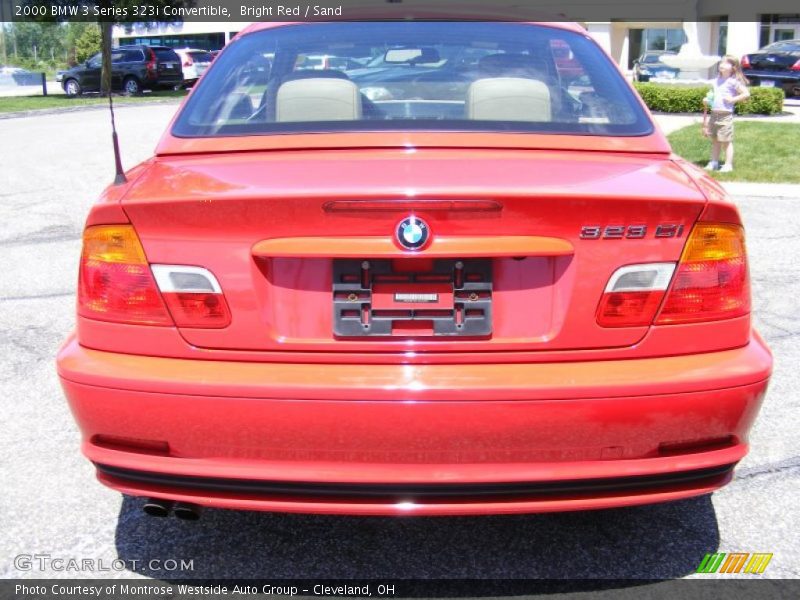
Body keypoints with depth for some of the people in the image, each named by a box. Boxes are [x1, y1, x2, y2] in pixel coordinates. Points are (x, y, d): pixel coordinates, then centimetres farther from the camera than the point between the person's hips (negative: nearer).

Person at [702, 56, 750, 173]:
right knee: (715, 140, 13)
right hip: (713, 114, 7)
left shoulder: (733, 82, -7)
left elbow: (746, 94, -9)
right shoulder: (715, 81, 13)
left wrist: (733, 99, -15)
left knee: (726, 141, -4)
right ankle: (714, 162, 21)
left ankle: (728, 164, 0)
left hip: (725, 115, -7)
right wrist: (706, 100, 6)